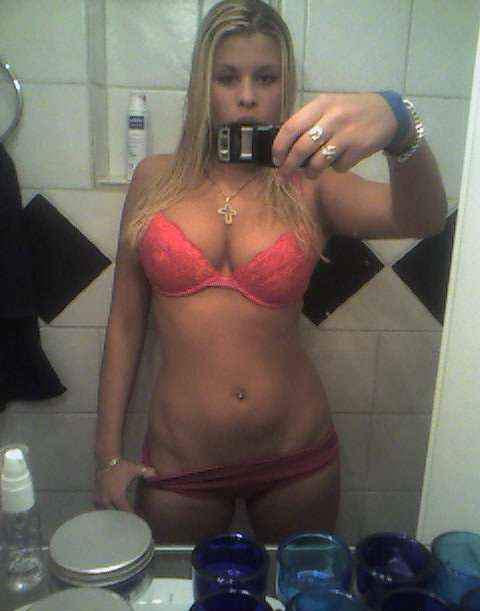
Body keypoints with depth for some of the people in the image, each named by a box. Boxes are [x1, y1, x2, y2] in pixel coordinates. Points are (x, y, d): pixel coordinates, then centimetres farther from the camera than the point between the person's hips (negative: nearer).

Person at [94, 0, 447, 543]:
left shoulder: (310, 185, -3)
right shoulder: (156, 179, 0)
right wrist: (108, 455, 1)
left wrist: (397, 123, -42)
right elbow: (125, 322, 1)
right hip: (179, 461, 0)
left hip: (297, 458, 1)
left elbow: (421, 219, -21)